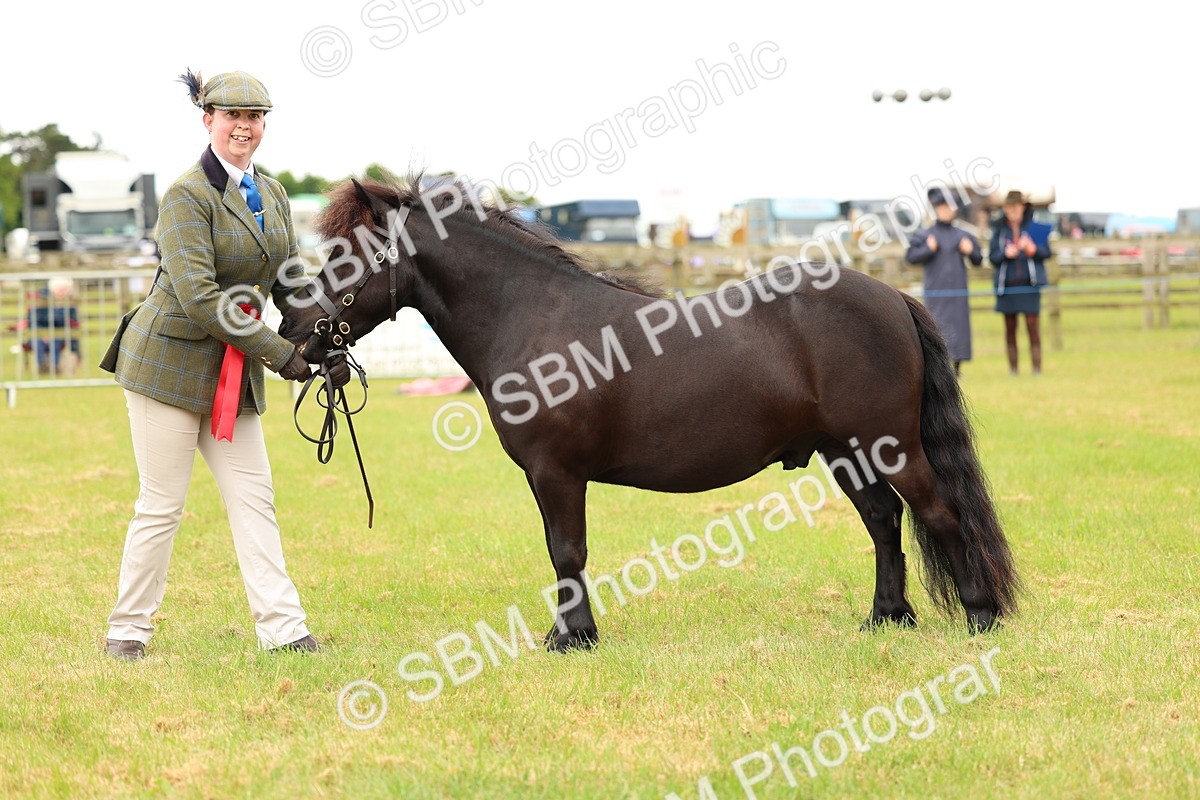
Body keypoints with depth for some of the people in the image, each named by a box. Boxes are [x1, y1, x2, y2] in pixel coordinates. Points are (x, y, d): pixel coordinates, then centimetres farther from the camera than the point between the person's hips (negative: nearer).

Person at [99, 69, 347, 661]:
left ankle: (283, 628, 3)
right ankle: (127, 631, 12)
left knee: (254, 498, 3)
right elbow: (197, 296, -22)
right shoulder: (187, 195, -14)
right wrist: (279, 353, -21)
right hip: (170, 361, -7)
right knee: (161, 505, -1)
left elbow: (290, 284, 16)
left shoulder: (272, 195, 10)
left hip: (235, 371, 7)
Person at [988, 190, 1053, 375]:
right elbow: (992, 256, 4)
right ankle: (1012, 369, 11)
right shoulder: (999, 229, 6)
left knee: (1033, 324, -6)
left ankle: (1037, 367, -3)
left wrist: (1031, 248, -17)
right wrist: (1005, 254, -16)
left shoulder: (1035, 227, 2)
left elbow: (1047, 252, 1)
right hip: (1006, 283, 2)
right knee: (1010, 327, 5)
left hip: (1029, 282, -2)